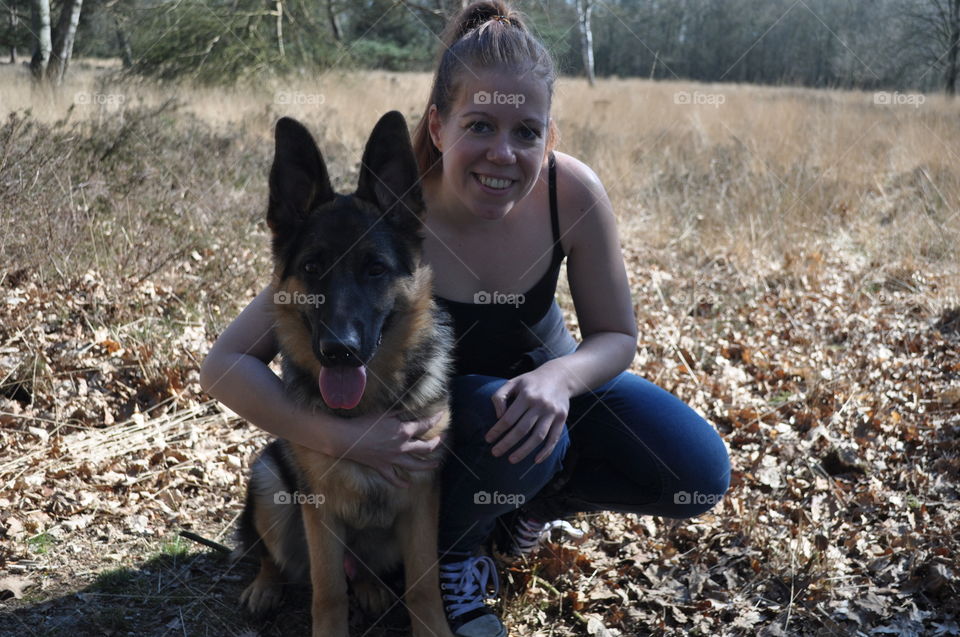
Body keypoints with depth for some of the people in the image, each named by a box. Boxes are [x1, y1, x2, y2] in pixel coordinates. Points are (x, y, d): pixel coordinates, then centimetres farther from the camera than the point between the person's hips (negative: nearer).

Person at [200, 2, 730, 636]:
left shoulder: (572, 192, -25)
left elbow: (617, 335, -11)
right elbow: (226, 363, -28)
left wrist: (561, 376, -35)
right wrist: (337, 436, -44)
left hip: (547, 375, 4)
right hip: (430, 406, -3)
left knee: (700, 473, -15)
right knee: (506, 430, -37)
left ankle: (527, 499, 12)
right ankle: (450, 547, -3)